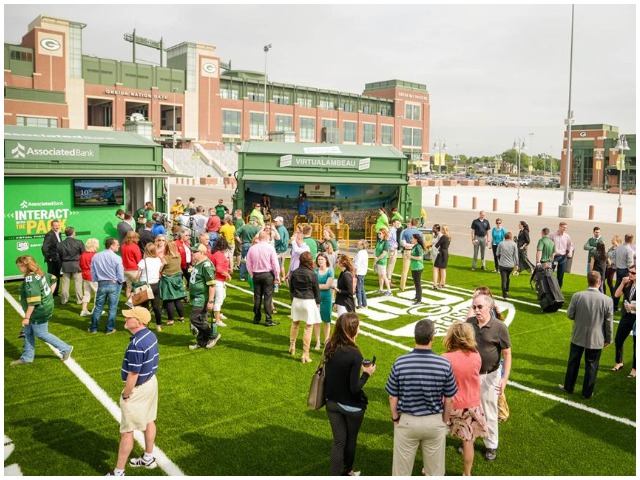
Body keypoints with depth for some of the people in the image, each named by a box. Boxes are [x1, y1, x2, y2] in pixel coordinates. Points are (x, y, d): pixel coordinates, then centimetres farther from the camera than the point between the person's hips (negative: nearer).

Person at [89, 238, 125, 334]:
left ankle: (93, 328, 21)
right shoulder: (116, 258, -15)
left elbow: (93, 273, 4)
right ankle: (110, 329, 15)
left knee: (98, 307, 14)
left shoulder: (95, 257, -2)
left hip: (101, 284, 3)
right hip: (114, 284, -3)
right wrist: (120, 282, 8)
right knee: (112, 308, 8)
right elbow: (120, 275, -11)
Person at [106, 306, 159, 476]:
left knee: (127, 431, 3)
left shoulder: (136, 345, -30)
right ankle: (148, 458, 39)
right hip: (151, 382, 9)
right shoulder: (151, 335, -1)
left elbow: (133, 375, -26)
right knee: (149, 421, 23)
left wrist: (126, 395, -12)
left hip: (138, 389, -9)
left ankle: (119, 472, 15)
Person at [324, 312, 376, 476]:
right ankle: (346, 472, 42)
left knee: (338, 441, 13)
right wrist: (367, 373, -10)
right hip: (351, 406, -4)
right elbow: (354, 388, -24)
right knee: (351, 440, 21)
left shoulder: (330, 347, -7)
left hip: (332, 402, 4)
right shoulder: (354, 355, -26)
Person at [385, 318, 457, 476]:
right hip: (435, 422, 0)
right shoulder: (444, 364, -17)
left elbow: (393, 397, -9)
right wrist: (445, 421, 10)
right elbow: (449, 400, -6)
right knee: (435, 469, 20)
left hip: (406, 421, 0)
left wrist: (395, 418, 8)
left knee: (402, 469, 17)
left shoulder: (400, 363, -18)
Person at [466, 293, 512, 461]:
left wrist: (505, 378, -16)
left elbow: (507, 354, -11)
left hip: (489, 376, -3)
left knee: (489, 413, 11)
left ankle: (491, 446, 30)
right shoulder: (469, 322, -7)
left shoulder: (499, 327, -17)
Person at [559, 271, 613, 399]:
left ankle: (568, 387, 32)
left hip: (578, 336, 1)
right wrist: (608, 339, 6)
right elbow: (609, 322, -8)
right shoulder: (607, 300, -16)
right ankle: (587, 393, 25)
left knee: (573, 363, 17)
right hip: (596, 339, -1)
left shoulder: (577, 296, -16)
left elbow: (570, 315, -6)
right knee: (591, 366, 13)